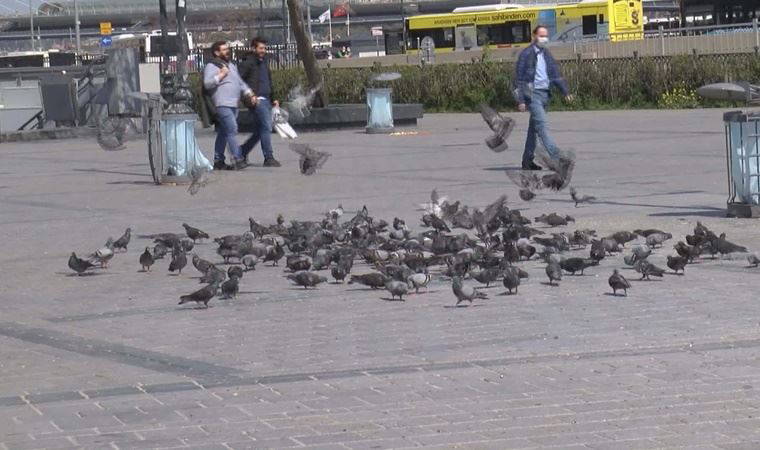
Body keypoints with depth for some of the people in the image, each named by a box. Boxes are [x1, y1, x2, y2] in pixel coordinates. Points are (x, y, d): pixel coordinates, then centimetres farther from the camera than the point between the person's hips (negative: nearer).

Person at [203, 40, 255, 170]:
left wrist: (249, 94, 16)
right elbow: (207, 84, -16)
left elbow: (240, 82, 29)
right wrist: (220, 75, -16)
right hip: (222, 105, -9)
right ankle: (238, 160, -21)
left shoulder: (231, 66, 24)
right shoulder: (211, 67, -3)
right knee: (232, 130, -17)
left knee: (223, 133, 10)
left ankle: (218, 161, 13)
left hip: (233, 105, 9)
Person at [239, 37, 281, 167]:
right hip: (256, 101, -8)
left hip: (266, 100, 8)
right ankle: (268, 158, -13)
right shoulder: (248, 63, -6)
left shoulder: (265, 62, 19)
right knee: (266, 127, -14)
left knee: (260, 131, 10)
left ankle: (242, 152, 25)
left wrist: (274, 98, 22)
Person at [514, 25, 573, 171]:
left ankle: (527, 161, 17)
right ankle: (556, 158, -24)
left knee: (534, 129, 11)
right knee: (542, 125, -15)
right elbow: (520, 78, -8)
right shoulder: (526, 54, -6)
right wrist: (521, 100, -13)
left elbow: (556, 74, 16)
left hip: (545, 93, 7)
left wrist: (565, 91, 5)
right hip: (532, 94, -7)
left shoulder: (546, 54, 14)